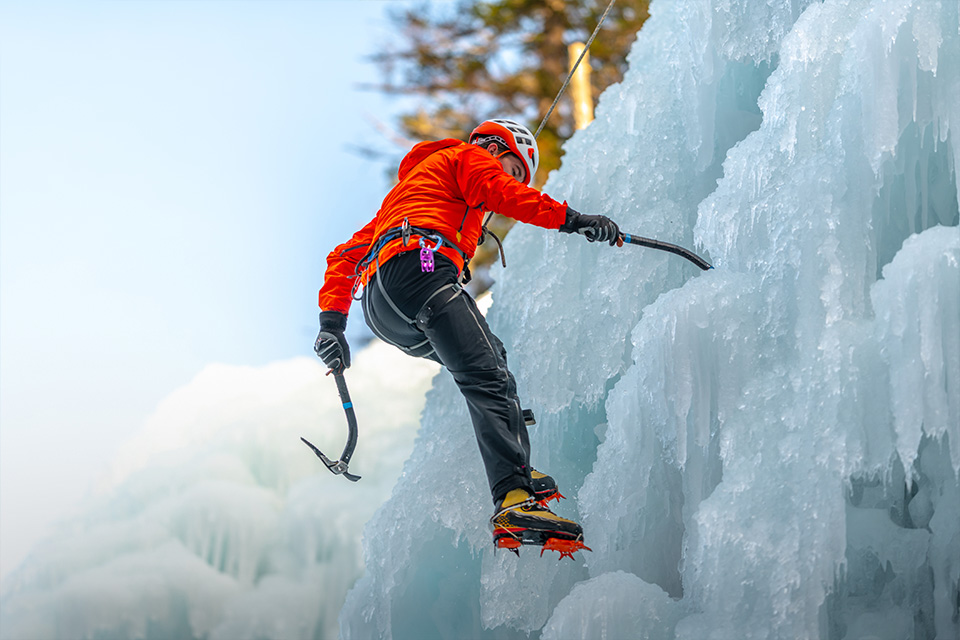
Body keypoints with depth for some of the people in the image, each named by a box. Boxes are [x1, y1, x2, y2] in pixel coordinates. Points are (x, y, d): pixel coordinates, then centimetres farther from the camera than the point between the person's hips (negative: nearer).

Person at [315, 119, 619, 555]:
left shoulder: (409, 185, 43)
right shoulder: (466, 156, 21)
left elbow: (346, 255, 37)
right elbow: (500, 193, -4)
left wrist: (332, 321, 27)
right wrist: (569, 219, -7)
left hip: (381, 313, 9)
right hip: (418, 266, -9)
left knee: (491, 359, 21)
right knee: (487, 379, -21)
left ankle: (515, 471, 5)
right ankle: (513, 499, -39)